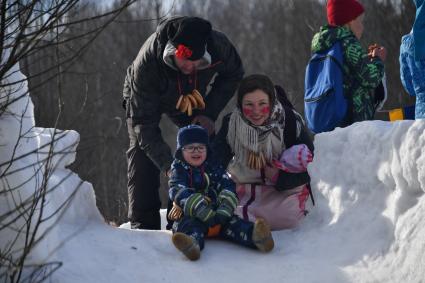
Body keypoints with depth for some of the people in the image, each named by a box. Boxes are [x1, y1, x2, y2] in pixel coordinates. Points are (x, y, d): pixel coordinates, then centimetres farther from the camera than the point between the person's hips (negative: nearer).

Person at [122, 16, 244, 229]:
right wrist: (168, 166, -49)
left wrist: (210, 114, -22)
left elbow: (233, 76, -11)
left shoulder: (218, 46, -37)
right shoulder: (146, 64, -45)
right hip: (143, 99, -3)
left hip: (192, 100, 3)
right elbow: (143, 123, -39)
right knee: (142, 150, -19)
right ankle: (143, 224, -17)